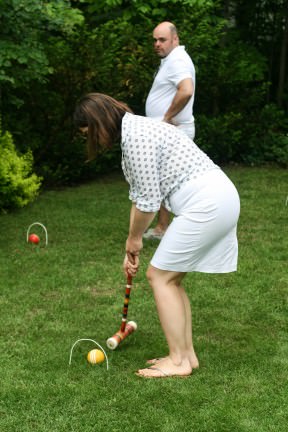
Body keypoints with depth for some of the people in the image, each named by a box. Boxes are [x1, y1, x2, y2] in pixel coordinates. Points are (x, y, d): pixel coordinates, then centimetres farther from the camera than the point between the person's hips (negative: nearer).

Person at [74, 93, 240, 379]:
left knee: (159, 275, -1)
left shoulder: (136, 136, -14)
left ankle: (178, 361, 6)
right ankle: (187, 354, 20)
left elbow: (148, 201, -14)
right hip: (217, 199, 10)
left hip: (205, 203, -10)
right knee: (170, 277, 14)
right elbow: (139, 195, 20)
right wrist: (132, 248, 20)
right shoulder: (133, 132, 17)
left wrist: (134, 238, 4)